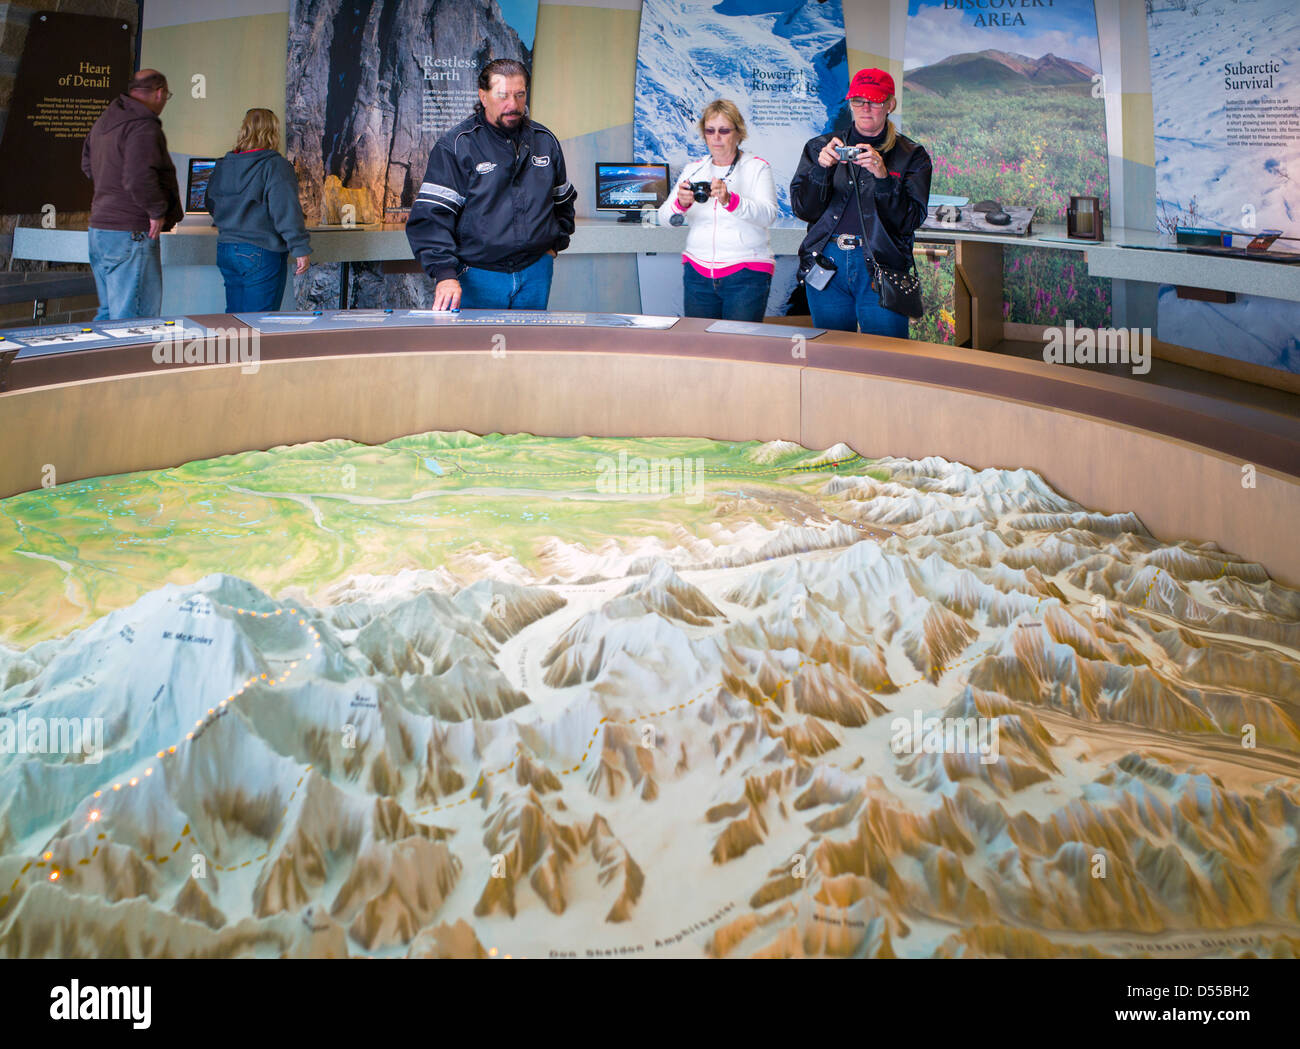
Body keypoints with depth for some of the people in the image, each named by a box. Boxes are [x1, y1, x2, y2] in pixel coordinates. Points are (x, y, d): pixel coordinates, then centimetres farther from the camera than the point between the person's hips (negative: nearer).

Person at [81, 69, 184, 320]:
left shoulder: (105, 121, 16)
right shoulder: (144, 127, -16)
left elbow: (88, 164, 27)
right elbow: (138, 178, -28)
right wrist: (157, 211, -15)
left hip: (99, 226, 10)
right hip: (131, 235, -10)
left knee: (109, 312, 19)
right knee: (135, 321, -7)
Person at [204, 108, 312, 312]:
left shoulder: (222, 166, 10)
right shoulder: (275, 166, -12)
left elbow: (211, 206, 21)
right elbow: (287, 211, -18)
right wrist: (301, 249, -16)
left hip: (225, 251, 7)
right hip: (262, 255, -7)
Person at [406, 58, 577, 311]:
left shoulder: (545, 141, 9)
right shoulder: (454, 147, -6)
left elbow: (563, 200, 26)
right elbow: (429, 216, -13)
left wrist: (555, 244, 12)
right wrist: (445, 274, -24)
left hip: (535, 273, 4)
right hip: (477, 278, -4)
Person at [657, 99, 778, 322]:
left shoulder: (757, 167, 2)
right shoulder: (693, 170, 12)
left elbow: (768, 214, -15)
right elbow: (664, 218, 2)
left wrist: (729, 200, -31)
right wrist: (681, 203, -20)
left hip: (747, 274, -3)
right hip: (698, 273, 3)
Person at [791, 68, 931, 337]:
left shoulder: (912, 156, 7)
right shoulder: (820, 147, 12)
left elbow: (910, 221, -5)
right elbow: (804, 210, 2)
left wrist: (883, 177, -18)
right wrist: (822, 168, -14)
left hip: (881, 265, -2)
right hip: (826, 261, 2)